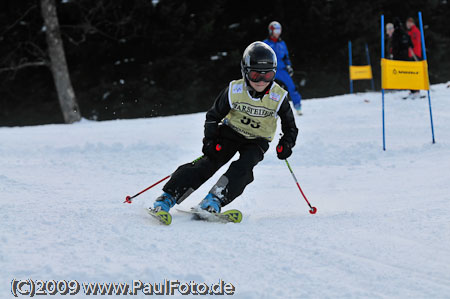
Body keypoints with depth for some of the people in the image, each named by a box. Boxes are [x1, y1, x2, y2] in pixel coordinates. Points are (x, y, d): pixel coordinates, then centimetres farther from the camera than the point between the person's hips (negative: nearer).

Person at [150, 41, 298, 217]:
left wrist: (286, 144, -22)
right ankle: (168, 197, -22)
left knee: (243, 166, -30)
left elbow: (290, 128, -3)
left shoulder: (278, 97, -17)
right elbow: (213, 116, -4)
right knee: (209, 162, -19)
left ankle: (215, 199, -35)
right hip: (230, 132, 0)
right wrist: (210, 140, -17)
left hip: (258, 141, 0)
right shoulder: (234, 91, -16)